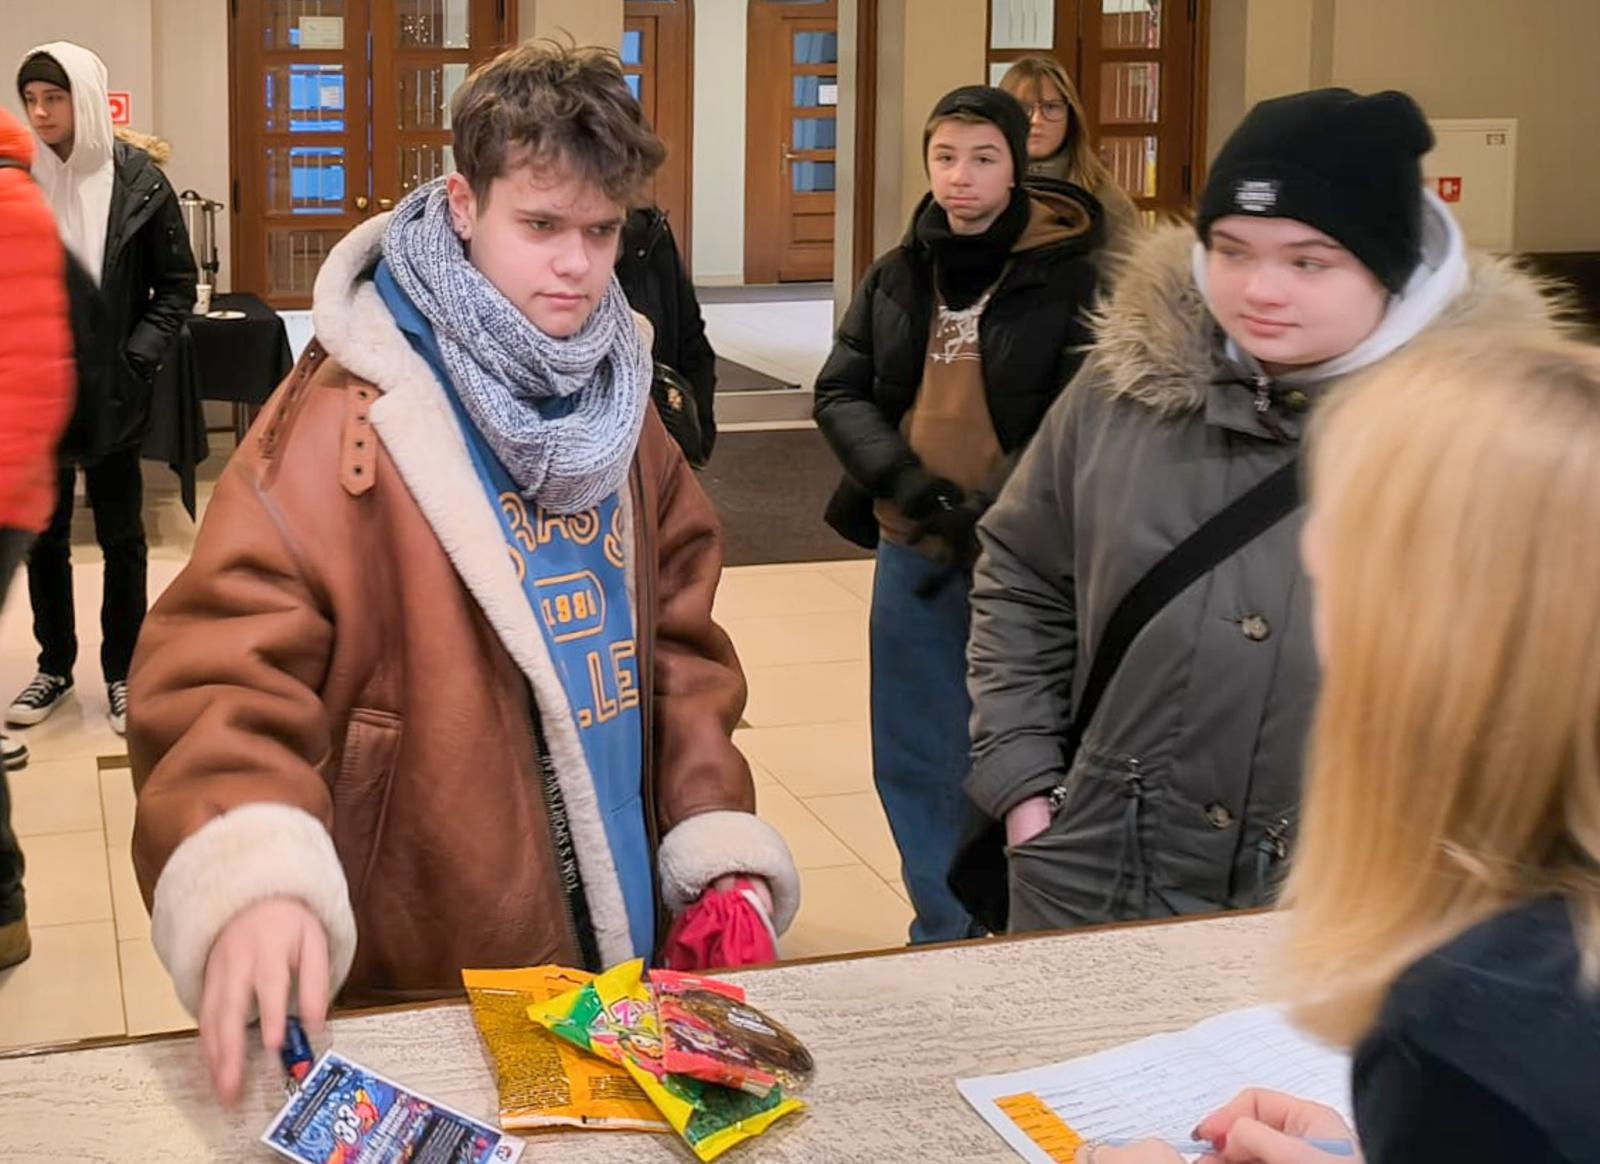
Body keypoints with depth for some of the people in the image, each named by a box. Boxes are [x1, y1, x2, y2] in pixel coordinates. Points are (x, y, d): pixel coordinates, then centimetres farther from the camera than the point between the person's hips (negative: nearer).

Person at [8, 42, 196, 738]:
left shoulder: (139, 182, -6)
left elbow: (176, 285, -1)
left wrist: (138, 360, -11)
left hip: (111, 389, -2)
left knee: (120, 535, 8)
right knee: (42, 533, 11)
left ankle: (121, 672, 20)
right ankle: (54, 666, 27)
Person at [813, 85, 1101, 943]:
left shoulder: (1072, 277, -8)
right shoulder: (894, 277, 8)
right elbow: (840, 394, 5)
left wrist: (989, 516, -19)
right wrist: (903, 478, -12)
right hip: (911, 552, 5)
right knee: (914, 762, 13)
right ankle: (943, 935, 30)